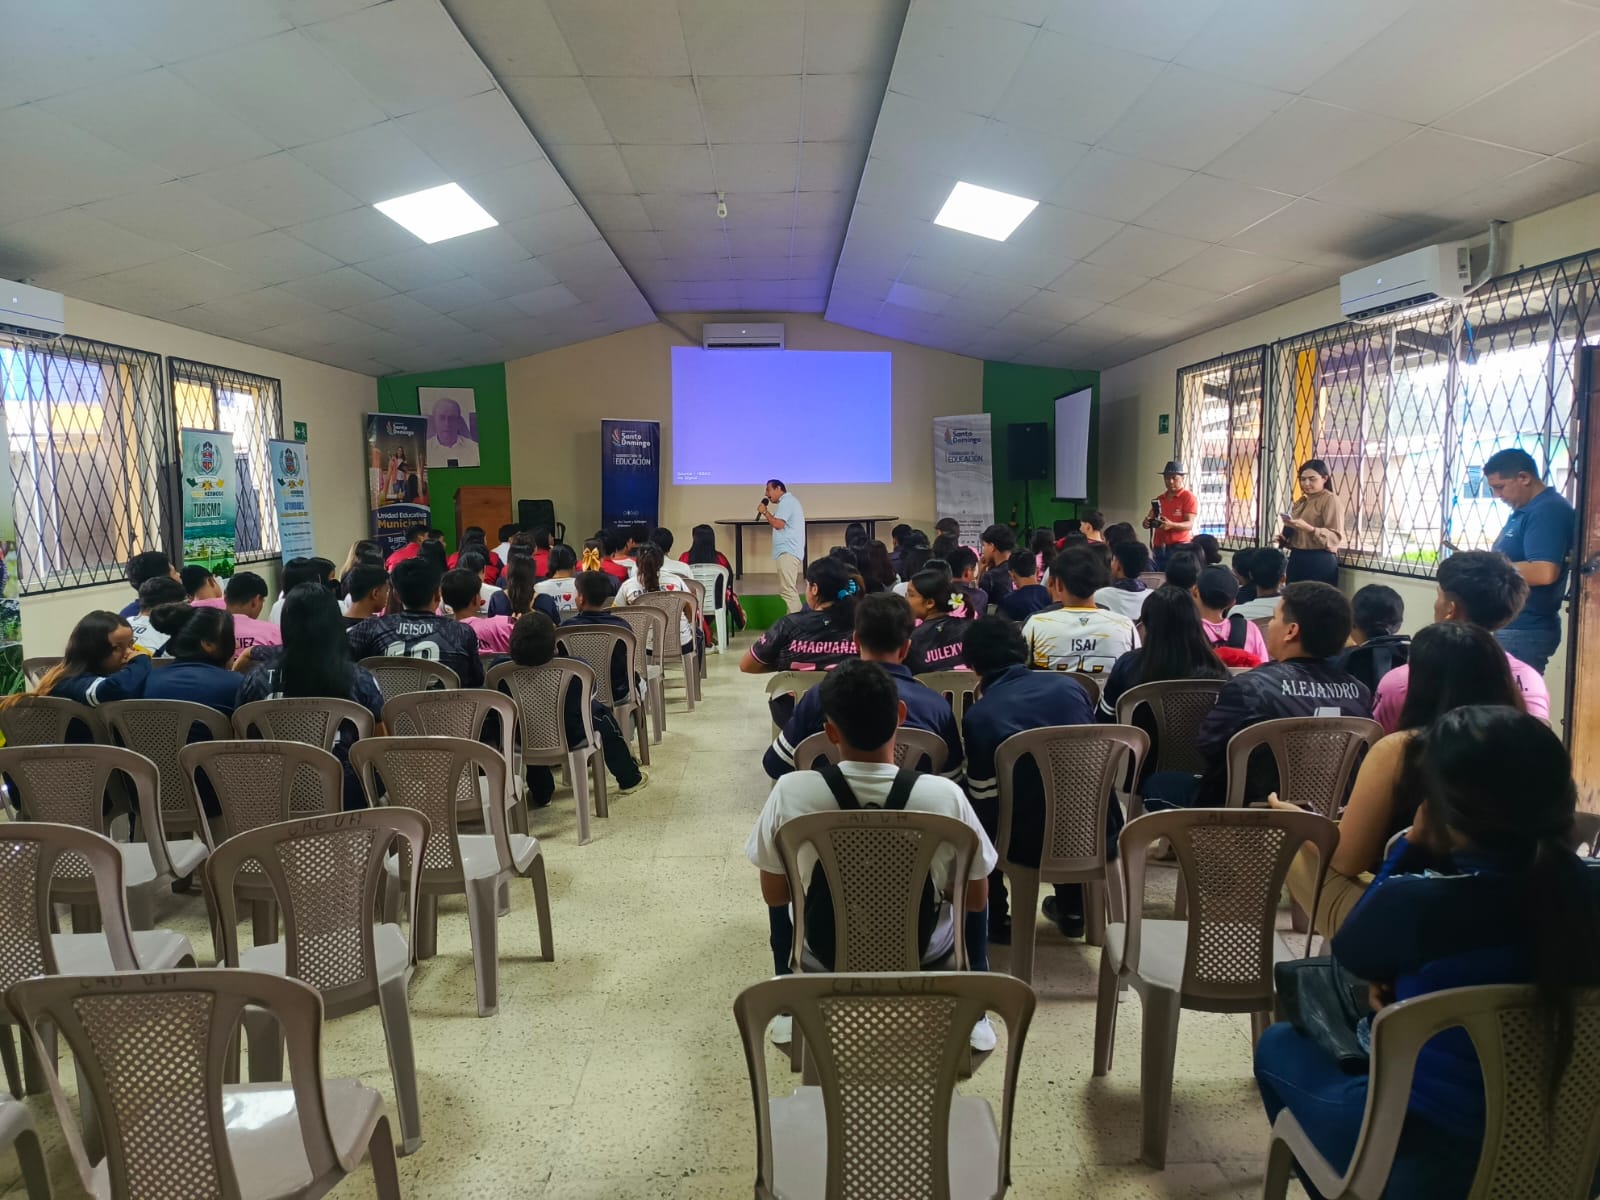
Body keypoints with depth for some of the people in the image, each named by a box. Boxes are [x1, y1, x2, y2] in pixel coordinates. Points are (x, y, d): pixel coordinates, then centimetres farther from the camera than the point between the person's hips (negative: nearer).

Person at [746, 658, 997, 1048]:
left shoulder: (790, 792, -26)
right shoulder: (945, 795, -27)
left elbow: (774, 894, -9)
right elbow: (976, 900, -11)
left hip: (825, 957, 0)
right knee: (971, 906, 30)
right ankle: (974, 1016, 32)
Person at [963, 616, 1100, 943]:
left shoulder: (978, 716, -10)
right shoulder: (1068, 686, 3)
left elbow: (984, 799, -7)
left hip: (1035, 845, -4)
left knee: (980, 820, 24)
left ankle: (994, 921, 31)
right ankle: (1072, 910, 45)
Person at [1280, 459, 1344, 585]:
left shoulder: (1331, 500, -6)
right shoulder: (1301, 502, 17)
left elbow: (1336, 537, -16)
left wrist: (1308, 528, -28)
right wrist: (1285, 539, 6)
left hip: (1320, 562, -7)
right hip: (1296, 560, 7)